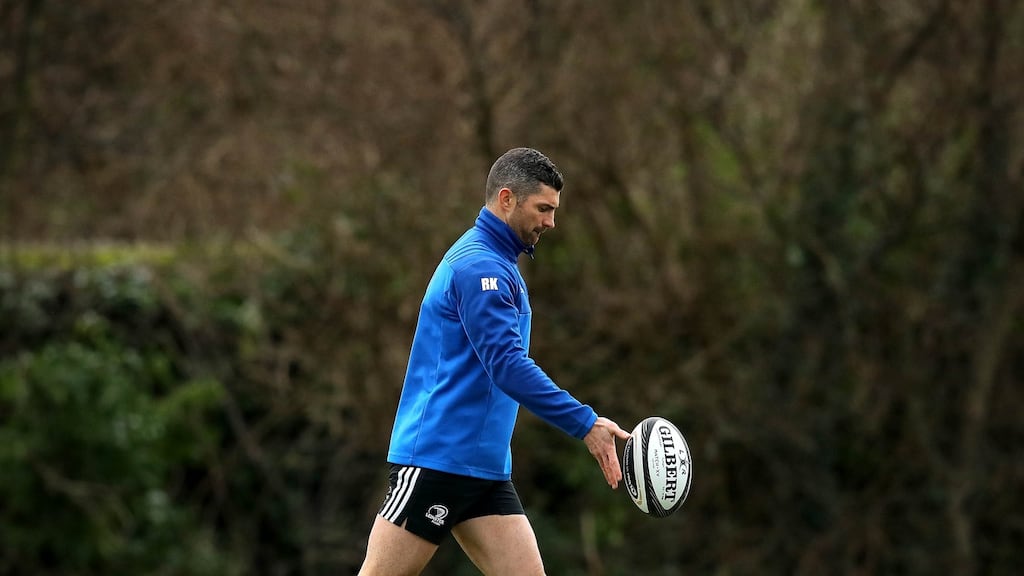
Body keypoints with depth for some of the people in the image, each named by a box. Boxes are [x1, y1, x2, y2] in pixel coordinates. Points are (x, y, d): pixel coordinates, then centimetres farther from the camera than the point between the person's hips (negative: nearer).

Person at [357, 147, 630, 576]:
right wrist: (585, 424, -26)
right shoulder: (480, 266, -15)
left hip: (484, 470, 10)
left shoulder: (495, 265, 17)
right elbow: (509, 367, -24)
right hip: (435, 458, -10)